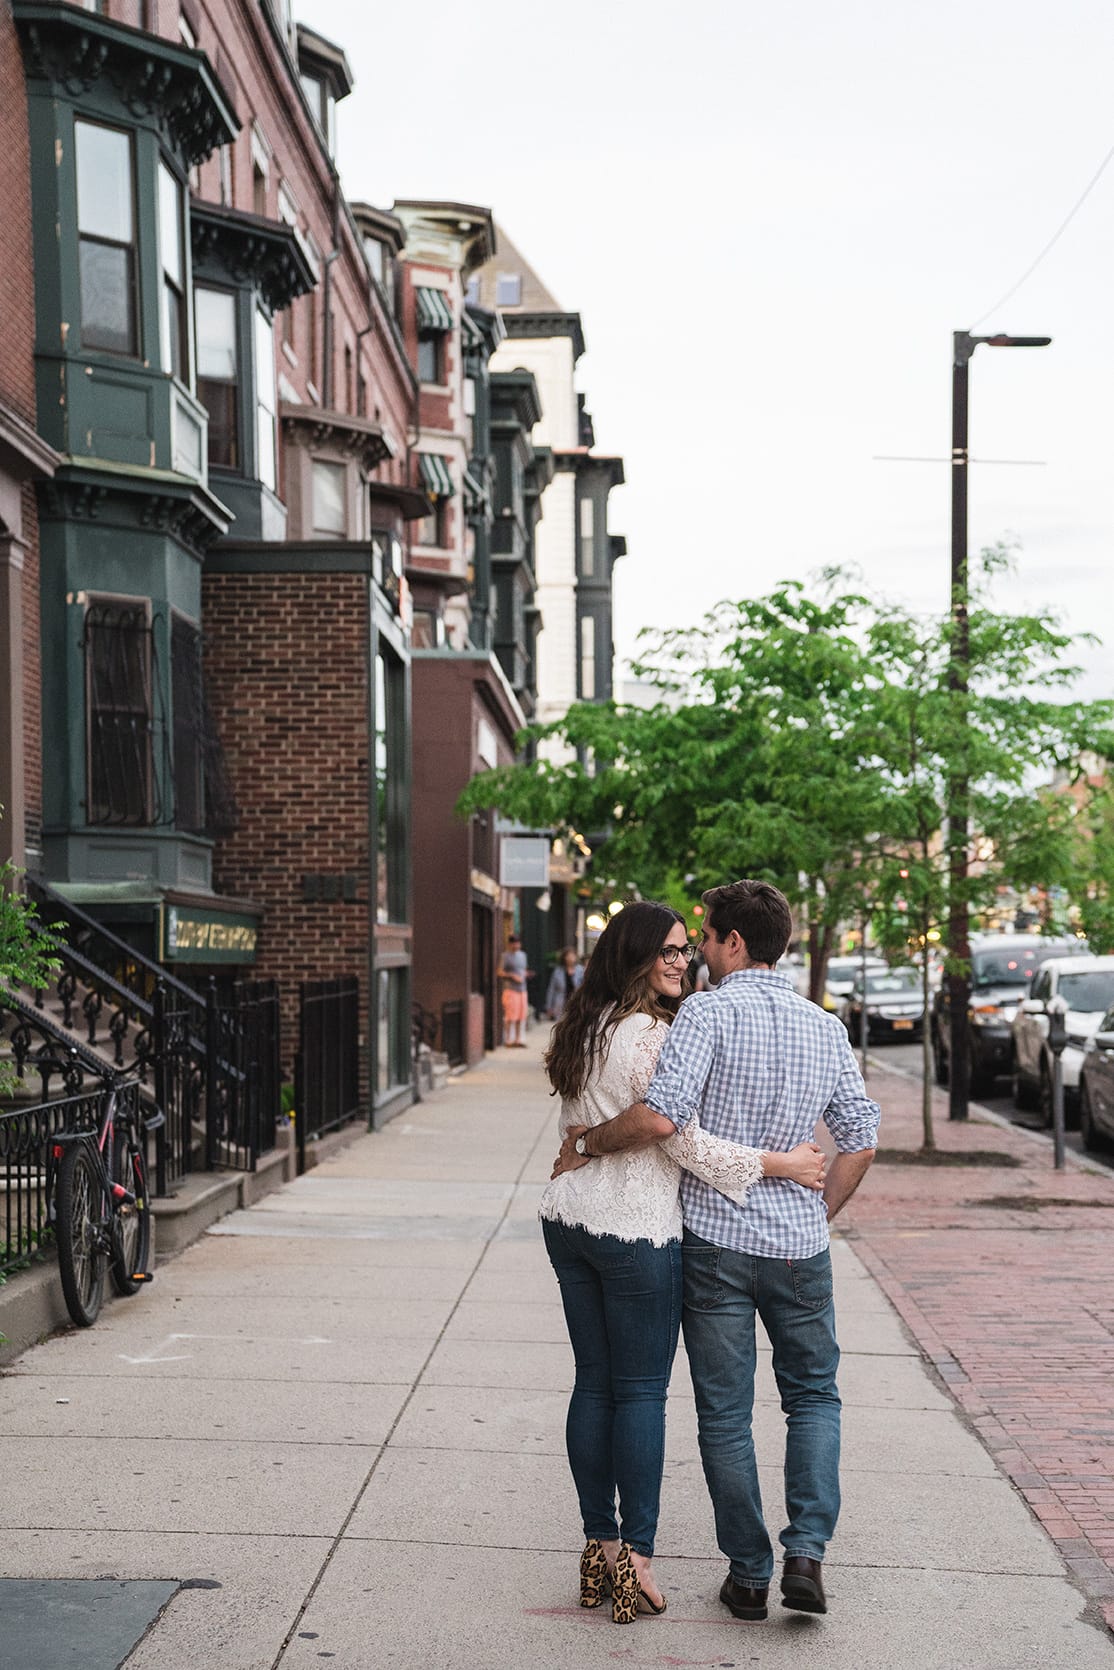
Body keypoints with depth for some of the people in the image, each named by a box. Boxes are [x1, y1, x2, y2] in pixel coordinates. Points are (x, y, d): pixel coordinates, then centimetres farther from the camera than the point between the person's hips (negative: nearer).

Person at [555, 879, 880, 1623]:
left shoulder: (710, 1012, -12)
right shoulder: (826, 1027, 5)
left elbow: (660, 1117, -25)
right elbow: (861, 1141, 9)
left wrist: (586, 1144, -9)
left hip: (716, 1240, -4)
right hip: (799, 1243, 4)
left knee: (725, 1414, 10)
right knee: (814, 1397, 20)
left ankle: (749, 1573, 16)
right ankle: (807, 1553, 5)